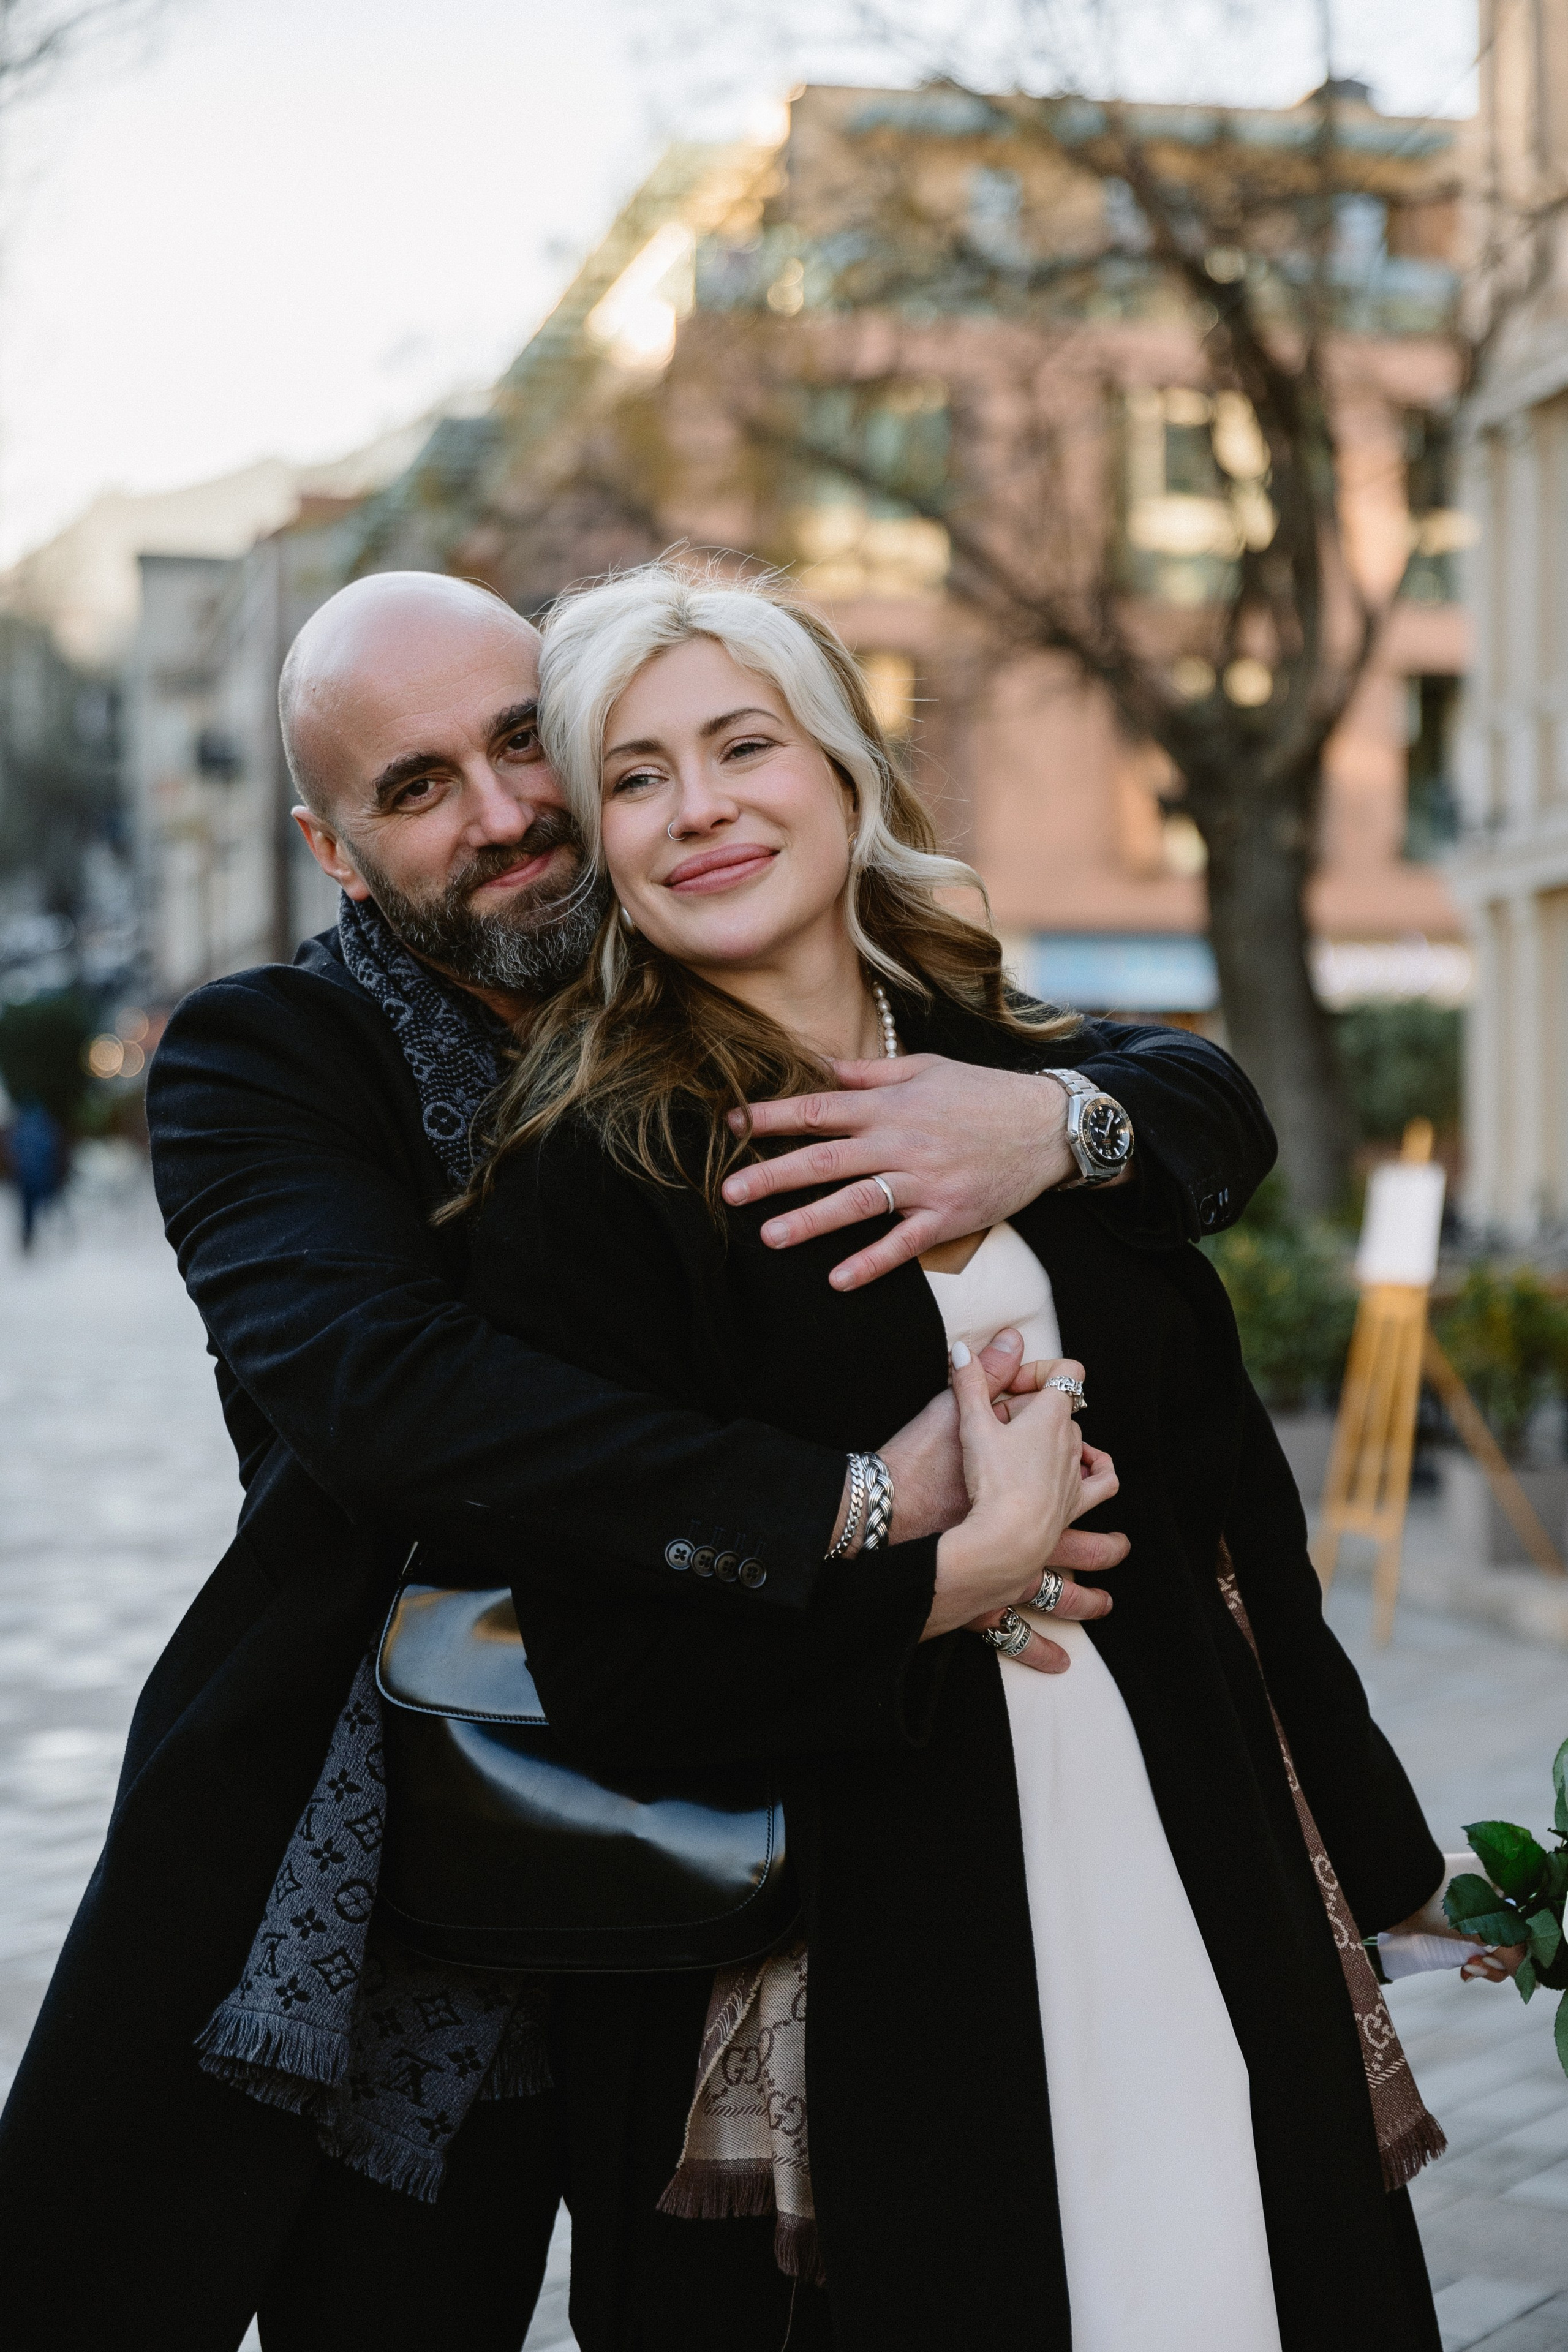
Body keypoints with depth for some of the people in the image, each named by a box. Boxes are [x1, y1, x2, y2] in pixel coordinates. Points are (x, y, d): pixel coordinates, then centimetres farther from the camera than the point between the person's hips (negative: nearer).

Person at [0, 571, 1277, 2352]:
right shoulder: (258, 1057, -9)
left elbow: (1216, 1107, -3)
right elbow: (374, 1380, -29)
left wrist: (1056, 1118, -28)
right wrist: (845, 1505, -37)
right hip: (291, 1852, -2)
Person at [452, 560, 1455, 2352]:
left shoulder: (1034, 1086, 6)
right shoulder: (580, 1178, -10)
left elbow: (1226, 1498, 11)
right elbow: (610, 1669, -15)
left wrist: (1356, 1861, 14)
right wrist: (973, 1569, -13)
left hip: (1189, 1891, 5)